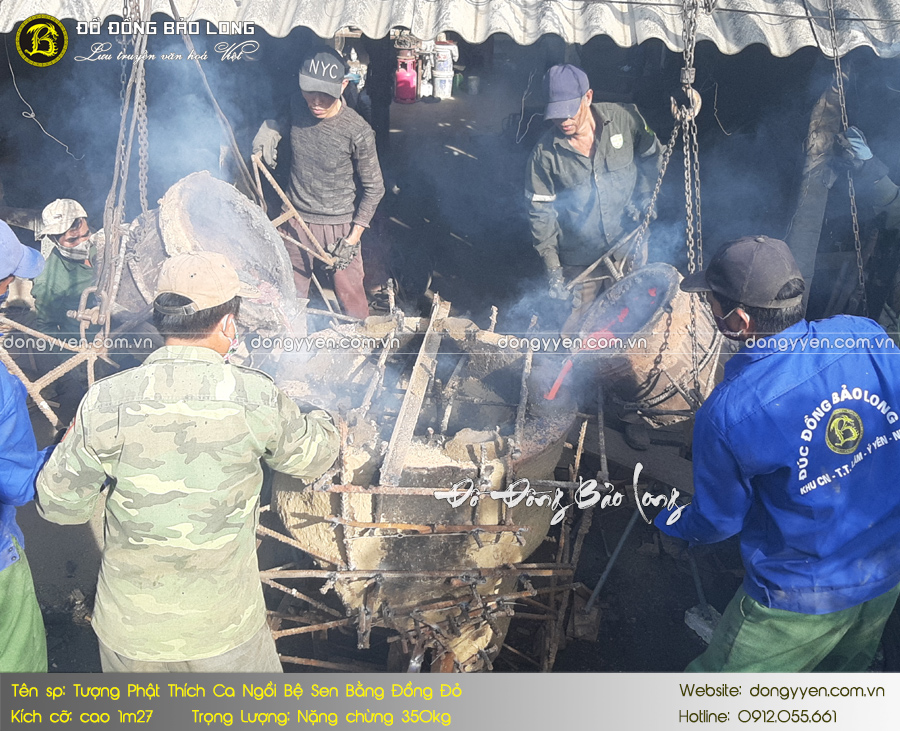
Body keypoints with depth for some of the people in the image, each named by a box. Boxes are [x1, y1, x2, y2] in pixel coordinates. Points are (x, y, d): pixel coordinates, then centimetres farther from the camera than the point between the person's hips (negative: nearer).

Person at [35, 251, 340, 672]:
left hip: (130, 626, 1)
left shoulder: (106, 402, -16)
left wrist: (72, 441, 12)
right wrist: (321, 423, 25)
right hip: (224, 624, -1)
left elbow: (60, 505, -6)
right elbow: (313, 456, 2)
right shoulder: (256, 398, -16)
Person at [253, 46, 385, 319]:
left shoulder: (357, 131, -22)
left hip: (340, 224, -4)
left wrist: (353, 237, -14)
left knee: (349, 295, 4)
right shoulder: (296, 107, -9)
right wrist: (270, 127, -5)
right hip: (297, 218, 4)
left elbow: (373, 188, -12)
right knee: (292, 291, 17)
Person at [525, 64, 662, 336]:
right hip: (581, 261, -1)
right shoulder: (545, 153, -16)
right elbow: (541, 212, -9)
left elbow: (652, 155, 8)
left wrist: (643, 194, -6)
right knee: (580, 325, 8)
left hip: (630, 244, 2)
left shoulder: (625, 118, -12)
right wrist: (552, 267, -14)